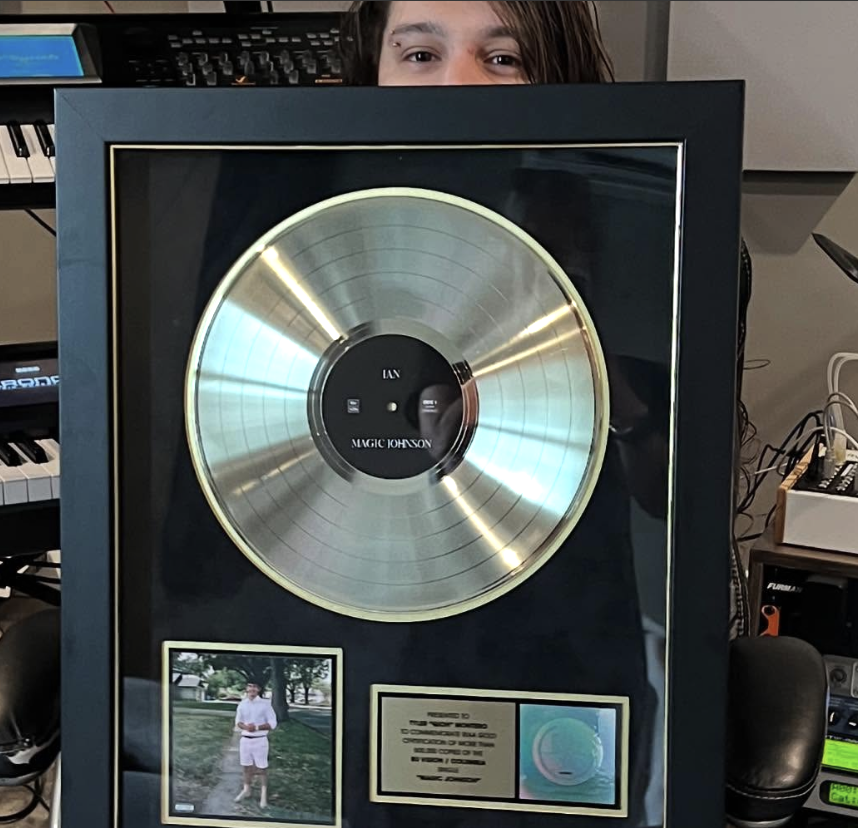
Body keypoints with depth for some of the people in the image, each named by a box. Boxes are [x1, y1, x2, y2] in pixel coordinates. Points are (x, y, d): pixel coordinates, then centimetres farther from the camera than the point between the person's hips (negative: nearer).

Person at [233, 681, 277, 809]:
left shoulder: (265, 703, -10)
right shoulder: (242, 704, 3)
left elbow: (272, 723, -9)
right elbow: (238, 722, 9)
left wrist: (257, 727, -22)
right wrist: (245, 726, -14)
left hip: (260, 740, -4)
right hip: (245, 740, 4)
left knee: (262, 768, 2)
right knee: (246, 766, 15)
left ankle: (264, 794, 10)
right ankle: (246, 790, 30)